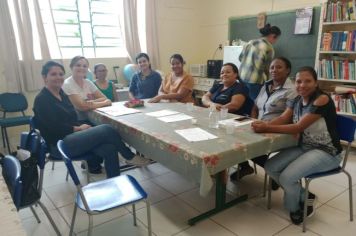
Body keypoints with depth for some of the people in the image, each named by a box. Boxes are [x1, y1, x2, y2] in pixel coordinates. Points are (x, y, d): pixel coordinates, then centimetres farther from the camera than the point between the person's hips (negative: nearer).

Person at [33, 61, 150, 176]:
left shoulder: (62, 94, 16)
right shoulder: (41, 100, -7)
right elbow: (54, 127, -15)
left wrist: (81, 126, -6)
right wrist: (78, 128, -9)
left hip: (71, 136, 8)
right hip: (59, 144, -7)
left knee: (109, 148, -20)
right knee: (106, 130, -23)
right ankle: (129, 157, -4)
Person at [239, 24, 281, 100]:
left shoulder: (250, 42, 10)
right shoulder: (269, 48, -8)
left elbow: (240, 58, 18)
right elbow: (267, 68, -2)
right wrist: (266, 79, 15)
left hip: (242, 78, 7)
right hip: (254, 82, -7)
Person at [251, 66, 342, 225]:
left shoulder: (322, 100, -21)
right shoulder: (297, 101, 5)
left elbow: (298, 127, -26)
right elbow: (282, 119, -7)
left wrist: (267, 128, -30)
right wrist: (264, 124, -28)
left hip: (326, 152, -8)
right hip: (304, 147, 8)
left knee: (287, 177, -23)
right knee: (270, 167, -4)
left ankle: (294, 208, 12)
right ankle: (304, 197, 15)